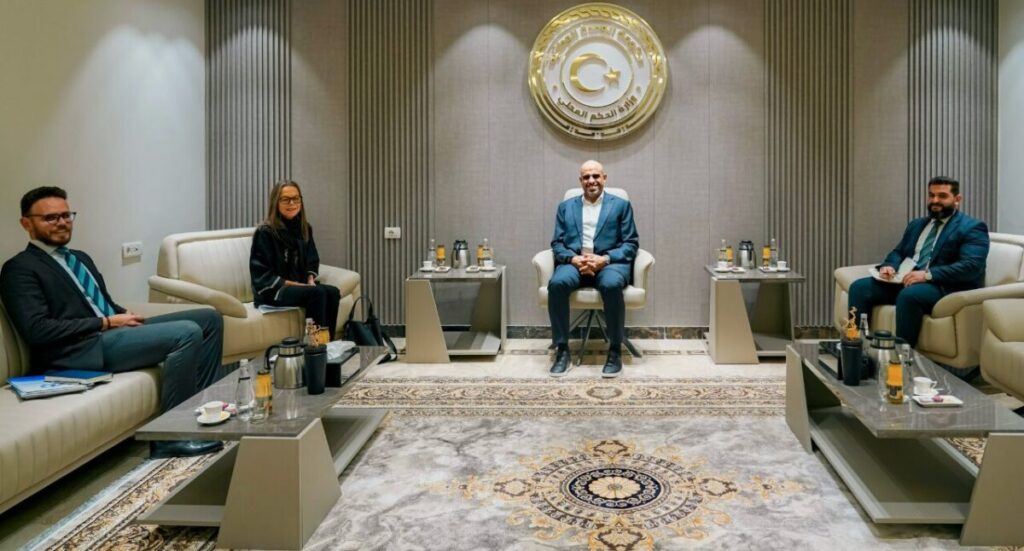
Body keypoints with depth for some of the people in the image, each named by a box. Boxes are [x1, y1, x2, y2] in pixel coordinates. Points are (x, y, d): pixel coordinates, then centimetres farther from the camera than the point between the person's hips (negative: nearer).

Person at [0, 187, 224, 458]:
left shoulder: (80, 258, 24)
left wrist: (125, 315, 3)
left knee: (209, 318, 1)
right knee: (187, 333, -27)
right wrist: (106, 323, -14)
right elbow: (37, 330, -15)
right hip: (79, 349, -9)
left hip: (113, 331, 9)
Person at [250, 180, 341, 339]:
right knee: (318, 293, -31)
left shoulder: (305, 228, 9)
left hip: (300, 286, 6)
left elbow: (312, 262, 18)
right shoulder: (265, 232, -10)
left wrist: (310, 281, -4)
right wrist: (296, 284, -17)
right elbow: (261, 275, -12)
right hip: (272, 291, -6)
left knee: (333, 292, -24)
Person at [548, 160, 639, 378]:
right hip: (574, 263, 2)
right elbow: (557, 244, 12)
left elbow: (631, 244, 6)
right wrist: (573, 259, -11)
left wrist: (605, 259, -12)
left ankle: (615, 350, -22)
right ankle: (562, 349, -22)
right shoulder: (566, 206, 20)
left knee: (611, 285, -37)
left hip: (609, 262, -1)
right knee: (557, 283, -33)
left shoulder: (621, 205, 14)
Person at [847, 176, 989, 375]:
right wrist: (889, 266, -3)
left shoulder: (972, 228, 0)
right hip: (902, 281, 7)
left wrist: (928, 274, -24)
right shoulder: (917, 224, 23)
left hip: (941, 286, -6)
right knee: (860, 287, -15)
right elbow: (898, 252, 23)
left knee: (909, 295, -38)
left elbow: (971, 267, -13)